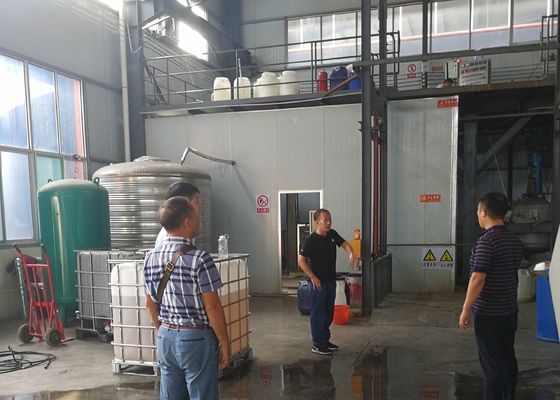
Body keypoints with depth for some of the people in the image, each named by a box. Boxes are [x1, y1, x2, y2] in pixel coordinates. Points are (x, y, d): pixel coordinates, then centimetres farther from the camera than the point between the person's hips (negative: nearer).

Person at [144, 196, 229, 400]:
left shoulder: (151, 257, 0)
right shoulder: (199, 258, -19)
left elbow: (150, 303, 9)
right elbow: (212, 307, -16)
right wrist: (224, 342, -5)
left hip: (165, 337, 6)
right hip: (196, 338, -6)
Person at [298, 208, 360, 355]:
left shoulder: (332, 234, 4)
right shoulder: (311, 240, -16)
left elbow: (344, 244, 5)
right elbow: (301, 260, -14)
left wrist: (351, 254, -17)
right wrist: (312, 277, -17)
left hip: (331, 281, 7)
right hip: (318, 282, -7)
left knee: (329, 312, 16)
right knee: (318, 313, 0)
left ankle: (325, 340, 30)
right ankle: (317, 345, 10)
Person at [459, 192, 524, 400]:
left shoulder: (486, 240, -20)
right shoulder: (515, 241, 6)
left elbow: (478, 278, -23)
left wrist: (466, 309, -17)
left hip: (488, 314, -8)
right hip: (510, 312, 8)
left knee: (491, 363, 1)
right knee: (508, 359, 17)